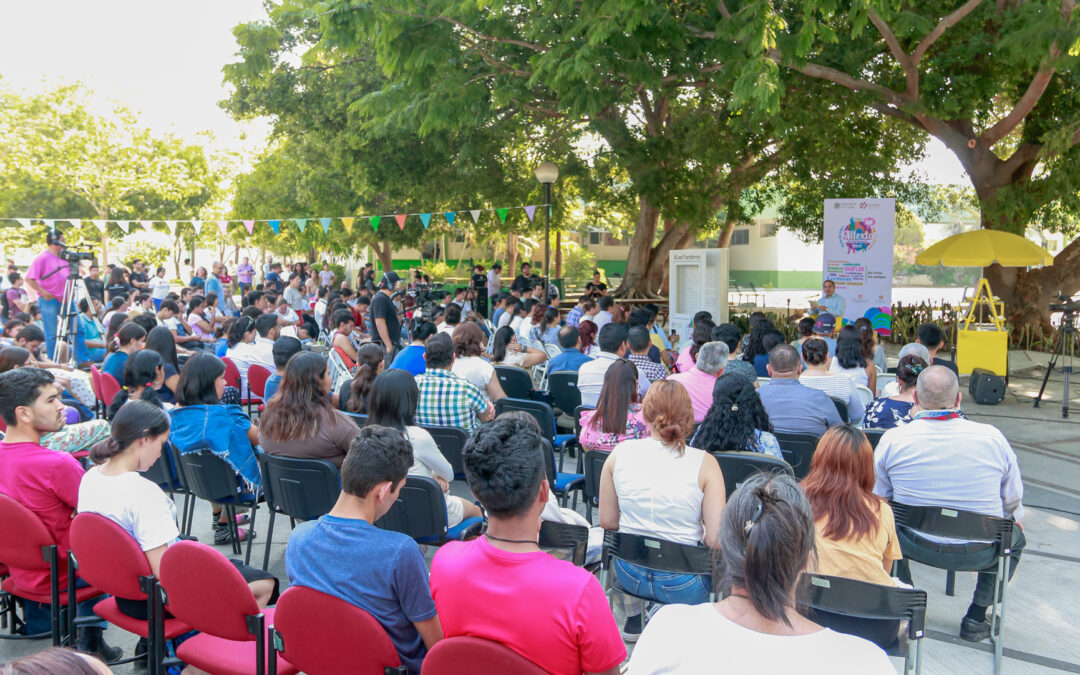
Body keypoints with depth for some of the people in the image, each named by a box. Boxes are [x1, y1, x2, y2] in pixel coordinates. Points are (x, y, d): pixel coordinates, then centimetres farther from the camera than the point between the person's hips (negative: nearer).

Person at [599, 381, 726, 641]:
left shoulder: (620, 453, -10)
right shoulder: (704, 463, -17)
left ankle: (633, 620, 42)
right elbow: (714, 539, -17)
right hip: (682, 585, -3)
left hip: (629, 576, 3)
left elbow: (607, 522, -1)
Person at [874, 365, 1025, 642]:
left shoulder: (893, 439, -11)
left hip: (914, 545, 1)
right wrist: (1016, 522, 27)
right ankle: (976, 617, 27)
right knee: (1016, 534, 31)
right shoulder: (993, 437, -10)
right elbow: (1013, 501, 3)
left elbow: (877, 498, 3)